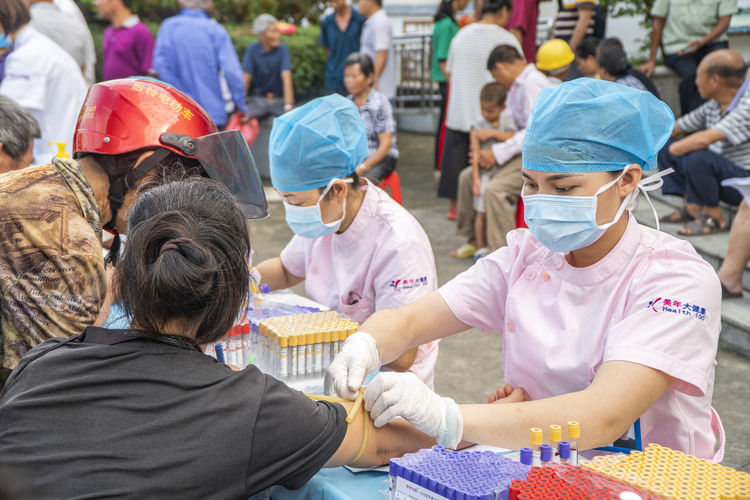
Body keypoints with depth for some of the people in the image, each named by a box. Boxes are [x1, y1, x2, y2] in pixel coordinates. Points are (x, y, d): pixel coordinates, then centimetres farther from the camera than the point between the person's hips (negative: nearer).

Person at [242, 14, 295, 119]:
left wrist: (288, 107, -31)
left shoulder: (282, 48, -9)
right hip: (259, 100, 1)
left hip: (280, 99, -1)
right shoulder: (252, 50, -5)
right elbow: (245, 78, -9)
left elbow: (286, 78, -19)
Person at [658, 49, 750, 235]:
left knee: (697, 157, -34)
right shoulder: (714, 106, 3)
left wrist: (673, 149, -18)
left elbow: (705, 139, -34)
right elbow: (674, 128, 13)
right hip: (721, 172, 9)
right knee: (664, 145, 7)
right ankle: (692, 207, 6)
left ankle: (715, 218, -13)